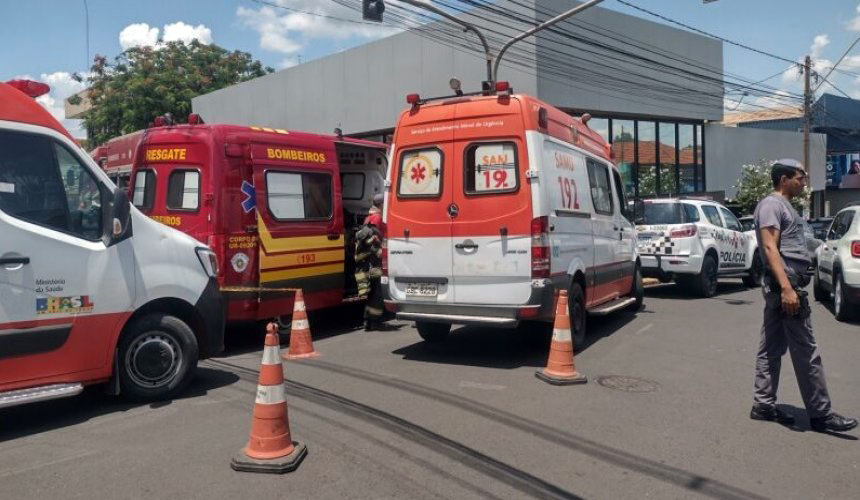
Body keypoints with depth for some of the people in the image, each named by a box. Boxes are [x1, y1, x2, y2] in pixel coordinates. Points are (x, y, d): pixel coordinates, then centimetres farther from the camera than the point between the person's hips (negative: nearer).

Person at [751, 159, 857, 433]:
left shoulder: (784, 206, 21)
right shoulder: (771, 204, -10)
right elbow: (770, 248, -20)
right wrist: (786, 288, -27)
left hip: (786, 285, 10)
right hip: (784, 285, -10)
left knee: (772, 348, 10)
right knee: (806, 351, -5)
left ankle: (763, 404, 15)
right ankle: (821, 414, 2)